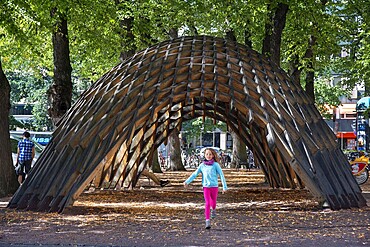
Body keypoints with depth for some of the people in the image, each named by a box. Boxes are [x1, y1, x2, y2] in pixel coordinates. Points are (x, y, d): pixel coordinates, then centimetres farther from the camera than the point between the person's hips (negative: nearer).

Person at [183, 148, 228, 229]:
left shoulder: (215, 165, -2)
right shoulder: (202, 165, 4)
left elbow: (221, 175, -2)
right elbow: (195, 174, 4)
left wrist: (224, 187, -6)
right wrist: (187, 181, -6)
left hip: (214, 186, -1)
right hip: (206, 187, 1)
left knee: (213, 203, 12)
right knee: (207, 203, -10)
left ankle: (213, 209, 48)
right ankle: (207, 221, -10)